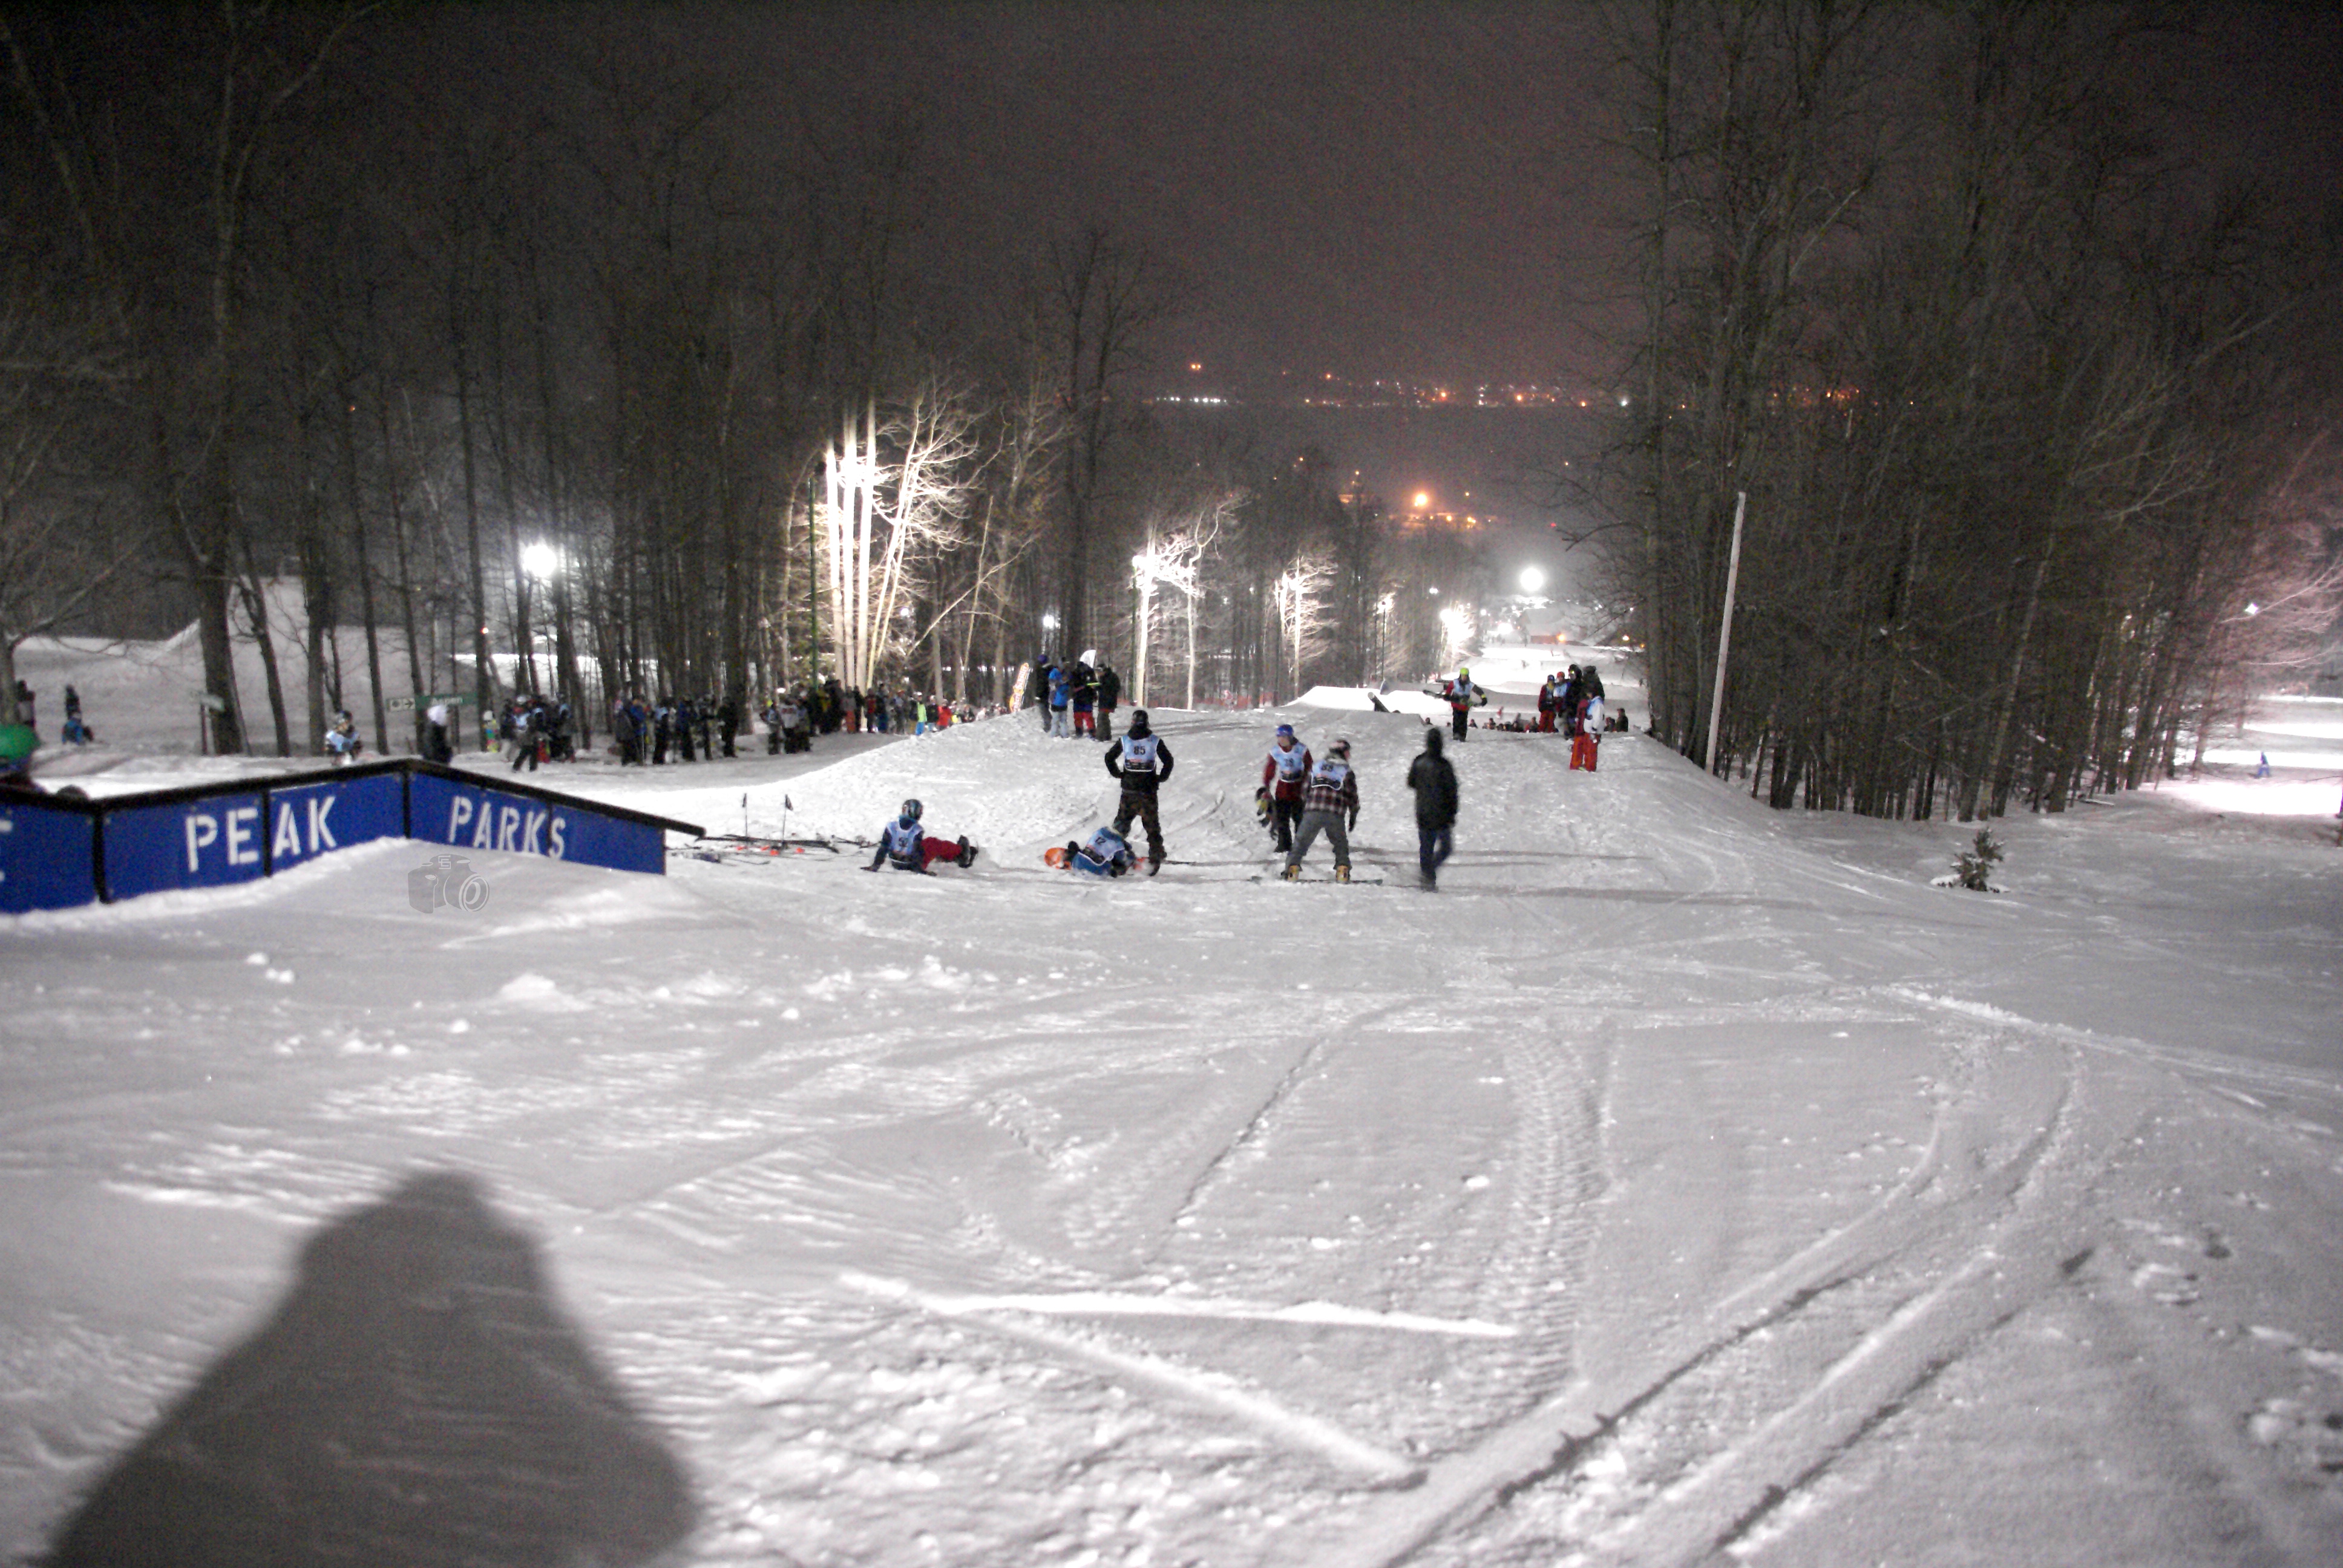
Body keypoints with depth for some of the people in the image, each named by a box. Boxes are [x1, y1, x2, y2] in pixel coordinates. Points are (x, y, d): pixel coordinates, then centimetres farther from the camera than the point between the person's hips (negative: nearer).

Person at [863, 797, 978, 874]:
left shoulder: (890, 827, -14)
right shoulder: (917, 830, -23)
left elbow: (884, 848, -13)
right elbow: (917, 851, -23)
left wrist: (875, 865, -9)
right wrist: (920, 869, -15)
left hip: (896, 864, 5)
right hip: (912, 865, -5)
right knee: (934, 843, 16)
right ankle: (960, 852, 33)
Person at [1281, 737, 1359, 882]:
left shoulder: (1316, 768, 15)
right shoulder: (1347, 772, 6)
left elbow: (1305, 791, 18)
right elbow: (1353, 797, 8)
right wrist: (1353, 816, 22)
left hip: (1312, 814, 1)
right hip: (1336, 816, -1)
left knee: (1301, 842, 10)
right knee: (1340, 844, 20)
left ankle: (1292, 867, 1)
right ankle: (1342, 869, 11)